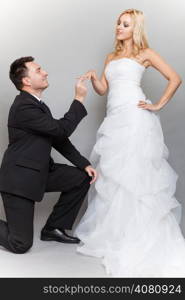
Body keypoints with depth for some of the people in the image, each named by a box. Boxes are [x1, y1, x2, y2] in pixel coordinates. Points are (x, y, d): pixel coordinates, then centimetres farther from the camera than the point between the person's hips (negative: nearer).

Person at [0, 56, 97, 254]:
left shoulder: (38, 105, 9)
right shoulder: (23, 107, -22)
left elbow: (58, 137, 11)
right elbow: (62, 128, -24)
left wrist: (84, 164, 4)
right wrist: (79, 99, -16)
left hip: (40, 171, 9)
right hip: (19, 178, -9)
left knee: (83, 178, 4)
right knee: (20, 244, -8)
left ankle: (54, 228, 15)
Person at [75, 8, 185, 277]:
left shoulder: (145, 53, 6)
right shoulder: (111, 57, 24)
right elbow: (103, 89, 18)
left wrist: (159, 105, -4)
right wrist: (93, 78, -2)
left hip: (135, 116, -6)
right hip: (115, 117, 7)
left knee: (134, 171, -8)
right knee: (114, 171, 7)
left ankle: (139, 234, 1)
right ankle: (116, 229, 20)